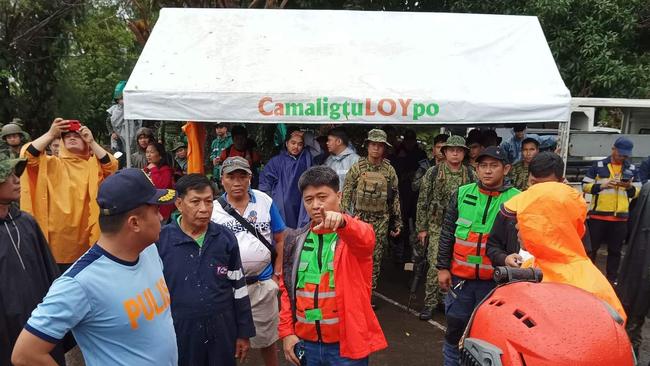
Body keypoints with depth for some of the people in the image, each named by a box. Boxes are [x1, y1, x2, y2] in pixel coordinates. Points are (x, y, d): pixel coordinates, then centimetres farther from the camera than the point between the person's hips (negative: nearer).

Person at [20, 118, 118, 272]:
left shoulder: (93, 164, 4)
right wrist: (51, 134, -18)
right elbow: (28, 155, -11)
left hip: (85, 235, 1)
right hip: (56, 235, 0)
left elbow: (111, 166, -13)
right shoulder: (52, 164, 3)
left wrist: (92, 142, -14)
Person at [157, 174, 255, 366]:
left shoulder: (226, 238, -3)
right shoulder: (161, 240, -9)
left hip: (223, 331, 2)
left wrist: (244, 332, 5)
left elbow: (239, 287, 4)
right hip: (178, 333, -1)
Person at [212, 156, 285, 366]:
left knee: (266, 339, 14)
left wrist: (277, 274, 0)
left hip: (263, 283, 0)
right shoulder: (214, 209, -3)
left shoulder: (265, 202, -2)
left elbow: (280, 239, 4)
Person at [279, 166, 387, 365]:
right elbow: (287, 288, 10)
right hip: (305, 343, 4)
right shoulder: (297, 240, 4)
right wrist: (287, 331, 4)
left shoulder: (354, 233, -9)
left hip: (347, 344, -3)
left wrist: (341, 221, -52)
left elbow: (365, 237, -33)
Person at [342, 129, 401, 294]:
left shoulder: (389, 171, 3)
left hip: (381, 221, 2)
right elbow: (346, 194, -1)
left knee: (376, 258, 7)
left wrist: (397, 223, 7)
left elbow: (395, 198, 8)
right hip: (359, 218, -1)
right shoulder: (357, 168, -1)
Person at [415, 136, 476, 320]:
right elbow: (422, 202, -1)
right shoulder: (433, 173, -2)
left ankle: (445, 298, 25)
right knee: (435, 266, -6)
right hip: (437, 227, -3)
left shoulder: (470, 176, 4)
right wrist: (421, 228, -3)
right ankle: (430, 303, 5)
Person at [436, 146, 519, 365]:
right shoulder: (462, 194, 1)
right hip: (460, 277, 2)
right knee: (455, 329, 12)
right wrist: (443, 267, 3)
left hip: (496, 281, -1)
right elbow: (447, 233, 5)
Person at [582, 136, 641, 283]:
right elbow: (585, 186, -2)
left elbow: (637, 192, 8)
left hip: (620, 217, 2)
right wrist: (603, 185, -17)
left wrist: (630, 187, -13)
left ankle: (611, 279, 22)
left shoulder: (632, 169, 8)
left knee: (615, 250, 10)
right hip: (597, 215, -2)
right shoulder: (598, 166, 0)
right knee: (592, 248, 7)